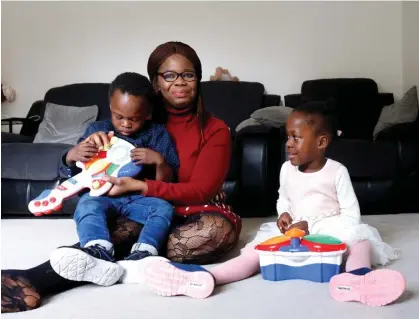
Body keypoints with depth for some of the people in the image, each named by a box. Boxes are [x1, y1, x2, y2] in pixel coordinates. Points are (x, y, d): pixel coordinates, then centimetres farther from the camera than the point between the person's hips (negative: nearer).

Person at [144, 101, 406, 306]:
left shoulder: (337, 171, -7)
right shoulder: (287, 169, 4)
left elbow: (352, 215, -9)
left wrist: (311, 226, -19)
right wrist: (285, 215, -3)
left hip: (332, 234, -2)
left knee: (361, 238, -33)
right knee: (259, 247, -22)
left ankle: (358, 279, -68)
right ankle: (204, 277, -46)